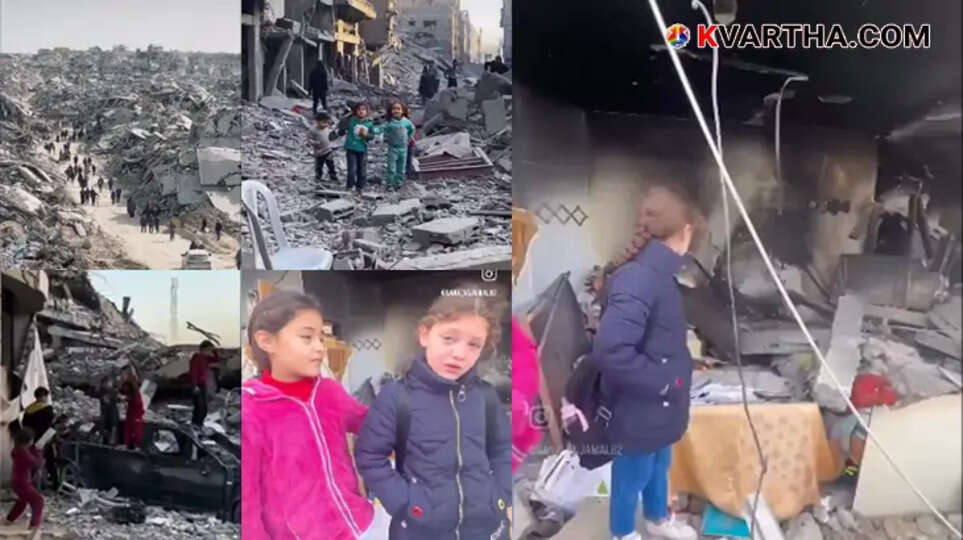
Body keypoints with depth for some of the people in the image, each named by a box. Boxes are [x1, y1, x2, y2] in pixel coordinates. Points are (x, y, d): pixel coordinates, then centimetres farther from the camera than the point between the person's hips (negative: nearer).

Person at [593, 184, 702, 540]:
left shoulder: (655, 272, 0)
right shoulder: (639, 279, -31)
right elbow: (609, 351, -37)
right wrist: (662, 381, -26)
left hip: (657, 405, 9)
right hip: (638, 409, -9)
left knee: (659, 465, 30)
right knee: (632, 475, 15)